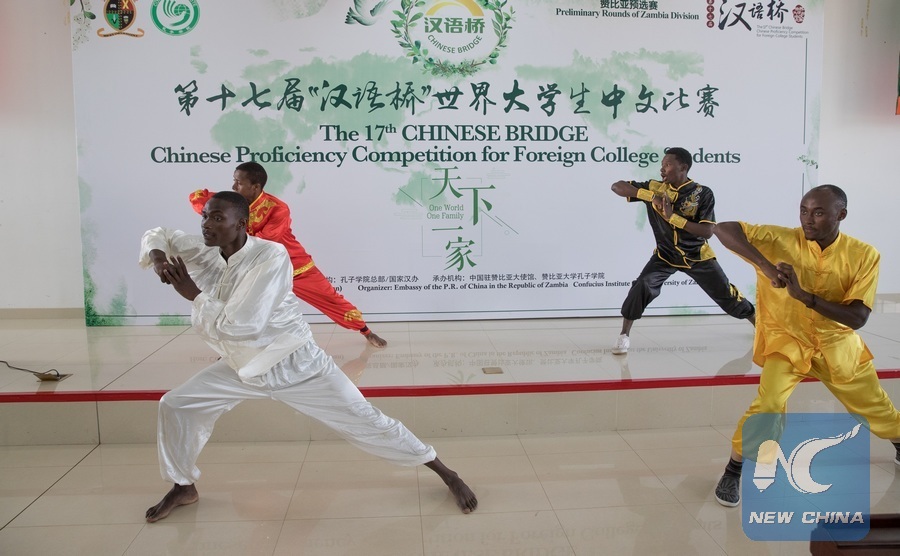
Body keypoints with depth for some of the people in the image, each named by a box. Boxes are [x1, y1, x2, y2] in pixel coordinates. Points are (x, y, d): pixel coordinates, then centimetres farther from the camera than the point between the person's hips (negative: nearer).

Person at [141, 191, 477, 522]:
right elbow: (158, 236, 10)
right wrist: (158, 260, -13)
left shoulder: (270, 257, -28)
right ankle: (184, 488, 30)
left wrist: (193, 294, -22)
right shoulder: (204, 253, -7)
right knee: (175, 406, 6)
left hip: (297, 365, -6)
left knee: (366, 422, -5)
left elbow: (240, 325, -33)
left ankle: (446, 474, 9)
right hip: (245, 367, 7)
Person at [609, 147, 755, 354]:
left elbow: (707, 231, -25)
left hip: (697, 256, 0)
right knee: (642, 286, -23)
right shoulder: (655, 187, -12)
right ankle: (624, 336, -9)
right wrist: (651, 196, -30)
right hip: (665, 255, 1)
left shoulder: (703, 193, -18)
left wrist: (672, 217, -32)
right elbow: (617, 186, -18)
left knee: (726, 294, 11)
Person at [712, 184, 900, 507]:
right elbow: (722, 228, -29)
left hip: (837, 346, 3)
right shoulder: (780, 240, -19)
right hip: (785, 340, -2)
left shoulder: (864, 255, -15)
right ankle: (733, 472, -2)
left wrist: (805, 295, -34)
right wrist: (765, 265, -40)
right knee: (768, 405, -22)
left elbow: (857, 318, -20)